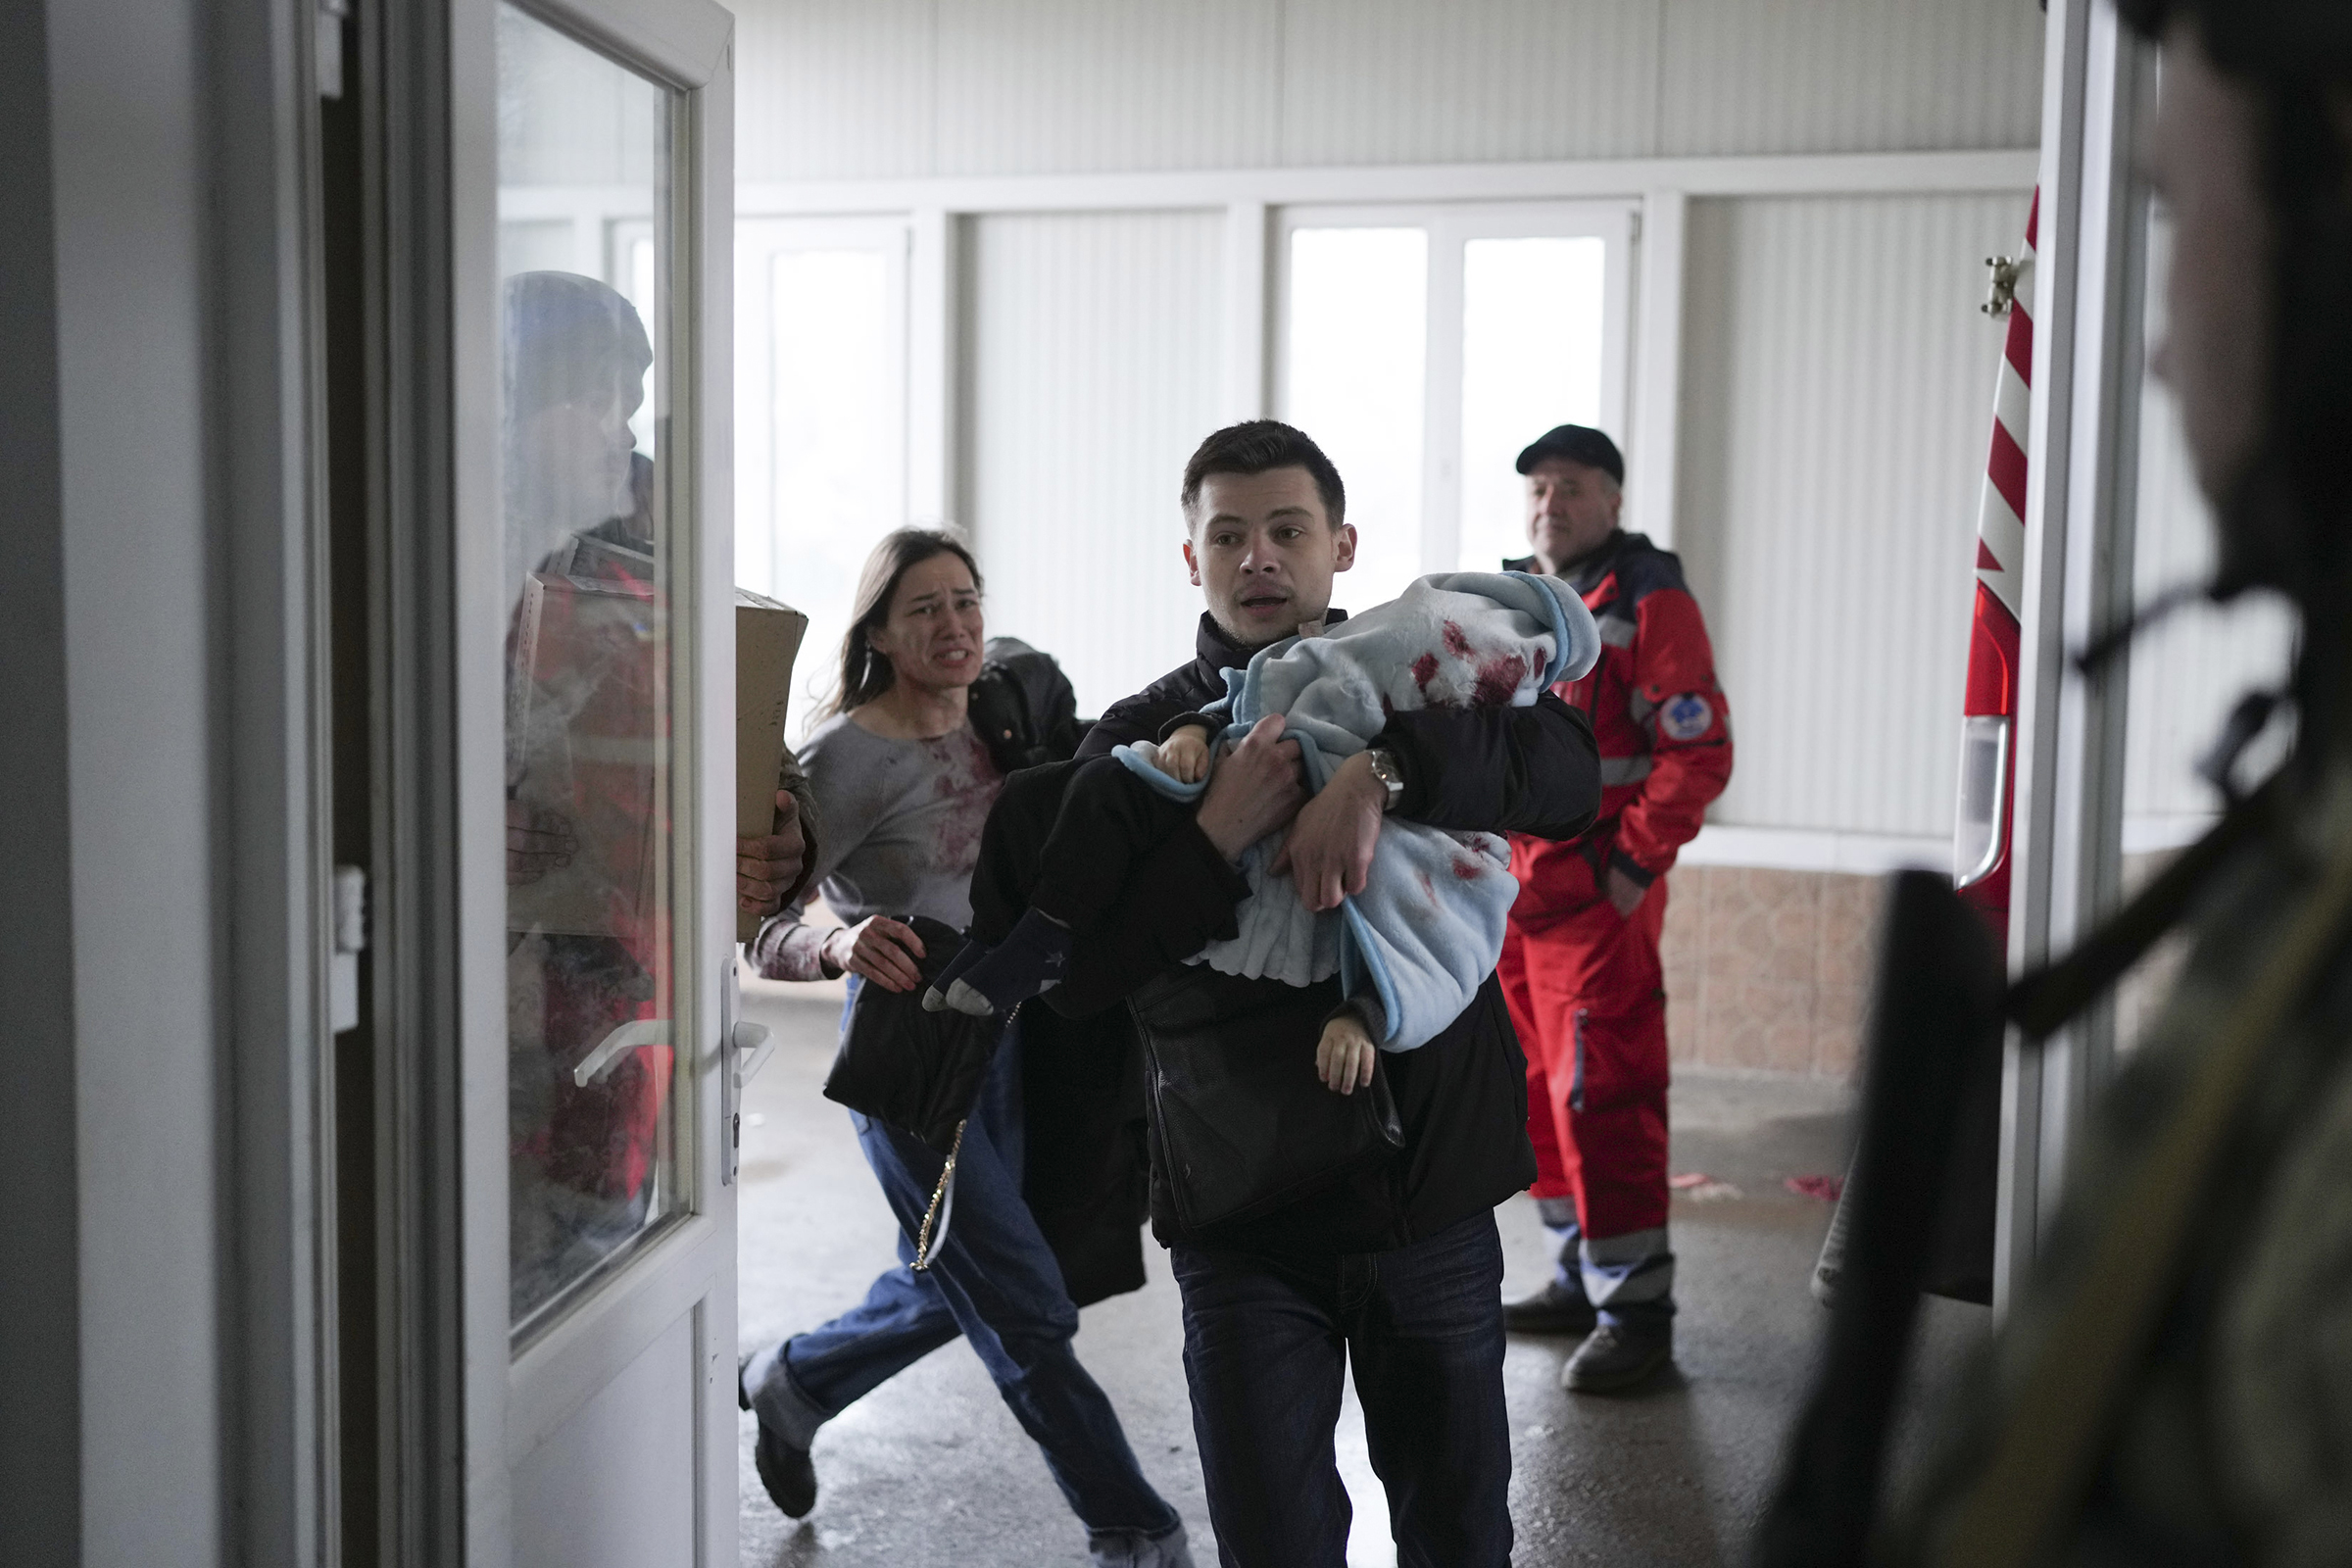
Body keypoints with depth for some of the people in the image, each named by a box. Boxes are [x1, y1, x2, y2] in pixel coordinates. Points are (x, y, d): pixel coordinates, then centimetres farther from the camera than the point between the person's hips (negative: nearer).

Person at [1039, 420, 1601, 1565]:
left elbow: (1568, 772, -17)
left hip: (1434, 1184, 1)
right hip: (1244, 1209, -1)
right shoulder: (1141, 741, 2)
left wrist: (1382, 773, -32)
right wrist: (1214, 839, -21)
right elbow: (1068, 978, -9)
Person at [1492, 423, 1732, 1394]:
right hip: (1514, 894, 8)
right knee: (1542, 1092, 14)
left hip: (1599, 893, -8)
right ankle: (1581, 1278, 26)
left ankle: (1636, 1309, -1)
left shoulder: (1650, 603, -8)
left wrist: (1635, 865, -18)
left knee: (1602, 1095, -9)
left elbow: (1699, 751, -14)